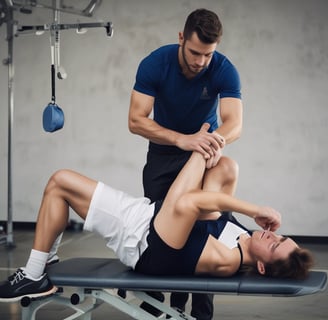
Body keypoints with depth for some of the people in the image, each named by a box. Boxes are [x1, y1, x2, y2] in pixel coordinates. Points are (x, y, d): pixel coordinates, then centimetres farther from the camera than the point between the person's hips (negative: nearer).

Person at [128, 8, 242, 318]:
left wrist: (216, 140, -58)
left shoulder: (224, 70, -24)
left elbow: (234, 124, -33)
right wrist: (182, 139, -47)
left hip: (203, 153, 0)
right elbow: (136, 120, -31)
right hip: (164, 152, 1)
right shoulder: (154, 64, -25)